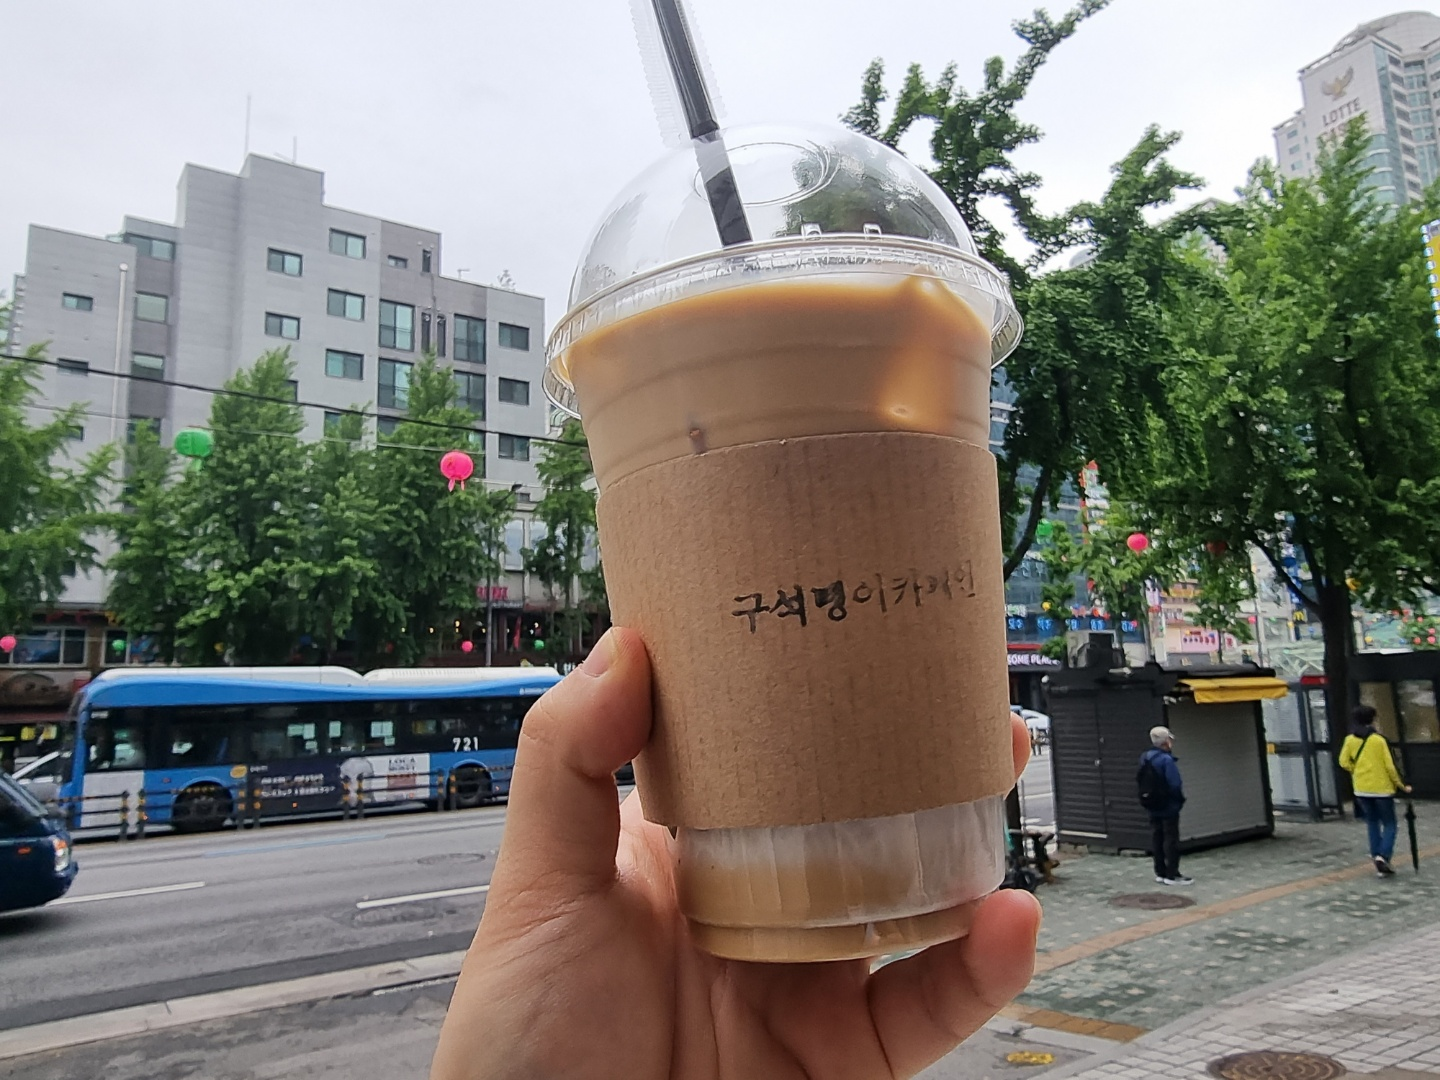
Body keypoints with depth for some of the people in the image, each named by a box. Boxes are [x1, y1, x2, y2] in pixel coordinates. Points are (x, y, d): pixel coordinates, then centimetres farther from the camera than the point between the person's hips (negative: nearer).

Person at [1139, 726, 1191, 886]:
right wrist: (1180, 799, -1)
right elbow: (1175, 784, -19)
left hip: (1152, 806, 8)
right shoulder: (1166, 759, -19)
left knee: (1157, 839, 11)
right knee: (1171, 840, -1)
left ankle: (1160, 873, 17)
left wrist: (1147, 799, 16)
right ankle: (1172, 875, 1)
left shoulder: (1145, 758, 8)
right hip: (1168, 806, -8)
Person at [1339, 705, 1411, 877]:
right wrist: (1401, 785, 2)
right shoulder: (1379, 740, -12)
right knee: (1389, 824, 7)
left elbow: (1344, 762, -1)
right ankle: (1383, 856, -11)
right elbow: (1389, 766, -9)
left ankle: (1377, 856, 14)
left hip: (1362, 789, 3)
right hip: (1382, 788, -3)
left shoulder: (1350, 740, -1)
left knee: (1372, 823, 17)